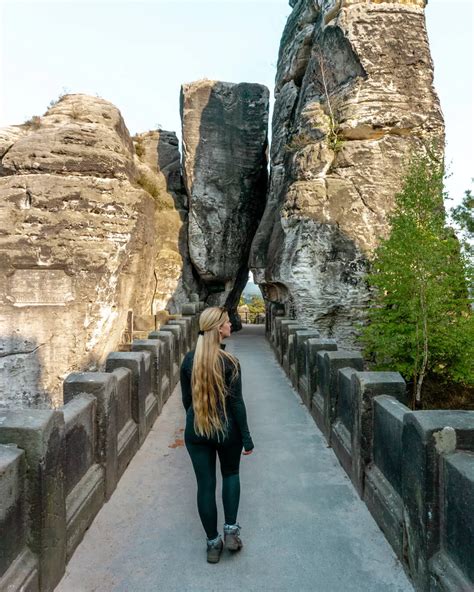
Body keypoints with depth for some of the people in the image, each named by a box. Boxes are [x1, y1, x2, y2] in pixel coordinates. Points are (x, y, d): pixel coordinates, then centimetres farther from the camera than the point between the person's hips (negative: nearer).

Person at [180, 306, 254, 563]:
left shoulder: (189, 359, -5)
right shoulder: (228, 362, -18)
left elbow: (186, 399, 4)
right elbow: (236, 403, -15)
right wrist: (246, 438, -6)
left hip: (196, 432, 3)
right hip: (227, 430, -2)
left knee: (205, 484, 13)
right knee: (230, 474, 23)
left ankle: (213, 543, 24)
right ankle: (231, 530, 19)